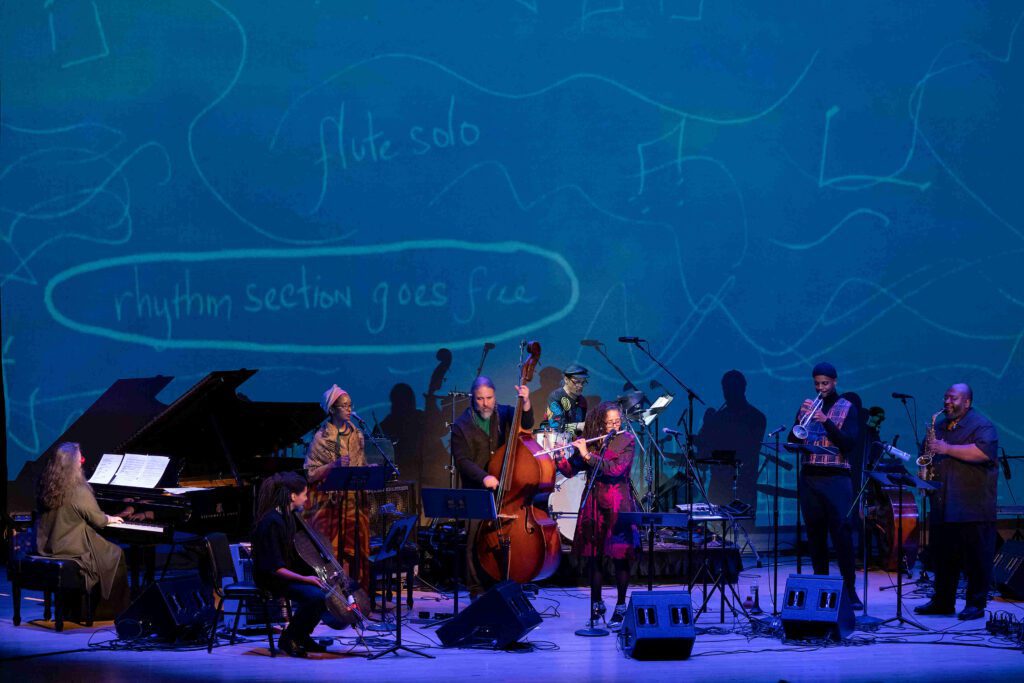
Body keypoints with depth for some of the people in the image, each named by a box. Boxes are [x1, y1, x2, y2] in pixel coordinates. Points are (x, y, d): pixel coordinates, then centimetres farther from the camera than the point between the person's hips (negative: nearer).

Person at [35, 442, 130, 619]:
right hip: (71, 549, -7)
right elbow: (98, 520, -12)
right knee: (115, 555, 13)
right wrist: (110, 519, 11)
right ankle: (107, 610, 18)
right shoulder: (79, 491, -20)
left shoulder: (47, 487, 2)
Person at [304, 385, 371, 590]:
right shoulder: (321, 438, -4)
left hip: (355, 503, 5)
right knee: (330, 555, -7)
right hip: (330, 504, -5)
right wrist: (334, 465, -20)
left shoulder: (356, 435, 13)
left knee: (356, 553, 2)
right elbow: (311, 475, -8)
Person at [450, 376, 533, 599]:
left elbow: (526, 423, -6)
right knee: (476, 539, -10)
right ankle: (476, 588, 0)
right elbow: (462, 460, -6)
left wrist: (525, 403, -25)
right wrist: (483, 477, -21)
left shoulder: (505, 414, 10)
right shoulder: (461, 425, 1)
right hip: (477, 491, -2)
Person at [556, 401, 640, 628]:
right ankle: (596, 604, 19)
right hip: (594, 505, 3)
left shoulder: (627, 441, -3)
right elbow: (570, 471, 4)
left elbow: (617, 469, -18)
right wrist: (559, 459, -16)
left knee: (620, 556, -4)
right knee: (593, 556, 5)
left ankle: (620, 607, 3)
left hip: (618, 506, -3)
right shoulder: (587, 441, 5)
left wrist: (588, 456, -21)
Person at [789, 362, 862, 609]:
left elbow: (850, 443, -8)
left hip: (836, 478, -4)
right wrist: (802, 417, -11)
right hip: (809, 478, 4)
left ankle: (850, 589, -10)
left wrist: (826, 422, -19)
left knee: (842, 533, -11)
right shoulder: (807, 407, 14)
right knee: (815, 535, 4)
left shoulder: (847, 408, 4)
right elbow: (792, 441, 6)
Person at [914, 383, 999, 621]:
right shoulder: (940, 426, 20)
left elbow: (984, 451, -21)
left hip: (973, 508, -7)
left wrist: (947, 449, -20)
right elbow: (926, 454, 32)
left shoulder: (982, 425, -3)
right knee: (943, 556, 9)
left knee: (976, 557, -5)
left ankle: (976, 604, -1)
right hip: (943, 507, 7)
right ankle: (942, 601, 15)